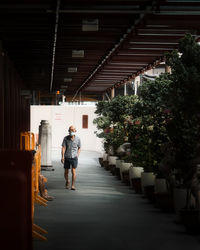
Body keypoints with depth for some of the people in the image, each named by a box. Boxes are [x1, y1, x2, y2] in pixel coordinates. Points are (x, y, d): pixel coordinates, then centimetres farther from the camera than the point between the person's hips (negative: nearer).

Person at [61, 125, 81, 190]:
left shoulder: (77, 139, -4)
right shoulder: (66, 138, -7)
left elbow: (79, 148, 11)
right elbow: (63, 148, -11)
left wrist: (77, 155, 2)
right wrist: (62, 157, -20)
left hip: (74, 157, -1)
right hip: (67, 158, 1)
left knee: (73, 171, -13)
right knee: (66, 172, 9)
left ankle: (73, 185, -5)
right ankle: (67, 181, 37)